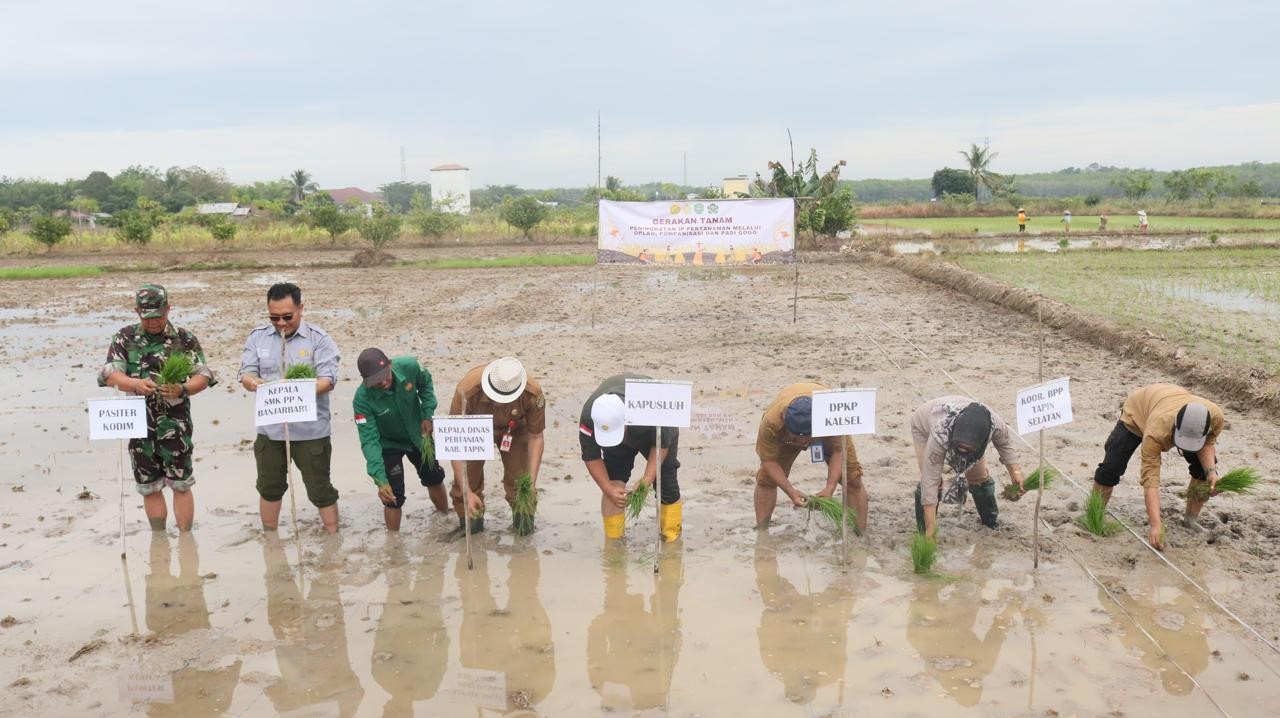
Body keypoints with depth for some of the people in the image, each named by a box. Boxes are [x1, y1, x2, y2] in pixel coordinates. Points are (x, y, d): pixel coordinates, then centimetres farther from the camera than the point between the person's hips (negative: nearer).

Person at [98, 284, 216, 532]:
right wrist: (136, 384, -26)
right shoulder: (124, 338, 4)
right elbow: (110, 374, -6)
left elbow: (203, 376, -4)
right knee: (149, 486, 12)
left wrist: (182, 389, -25)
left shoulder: (185, 339, -1)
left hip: (175, 423, -2)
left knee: (181, 484, 0)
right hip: (139, 424, 3)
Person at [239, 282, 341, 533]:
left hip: (310, 429, -4)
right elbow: (246, 374, 0)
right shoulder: (257, 337, 5)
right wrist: (253, 382, -25)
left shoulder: (318, 338, -6)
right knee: (269, 486, 18)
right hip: (269, 428, 4)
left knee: (320, 488, 5)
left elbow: (328, 379, -13)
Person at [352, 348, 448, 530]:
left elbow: (426, 383, -6)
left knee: (434, 478, 21)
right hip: (388, 444, -4)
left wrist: (428, 414, -15)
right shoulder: (362, 399, -37)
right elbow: (369, 441, -36)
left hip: (418, 435, 4)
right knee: (393, 496, -6)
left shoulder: (409, 366, -32)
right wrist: (380, 480, -44)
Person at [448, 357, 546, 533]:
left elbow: (535, 437, -20)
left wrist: (531, 482, -25)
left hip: (514, 430, 1)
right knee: (467, 474, -5)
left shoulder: (533, 393, -37)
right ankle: (470, 517, 22)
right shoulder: (467, 390, -42)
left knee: (519, 478, -3)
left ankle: (523, 515, 25)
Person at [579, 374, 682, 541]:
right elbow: (591, 457, -23)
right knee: (614, 482, -14)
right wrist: (609, 489, -29)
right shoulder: (588, 417, -38)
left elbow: (661, 445, -27)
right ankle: (613, 540, -3)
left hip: (658, 431, -2)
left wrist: (647, 478, -34)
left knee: (666, 483, -9)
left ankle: (672, 538, 6)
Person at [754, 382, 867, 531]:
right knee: (766, 479, -8)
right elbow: (769, 461, -30)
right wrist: (791, 492, -38)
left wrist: (830, 488, -40)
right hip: (783, 435, 0)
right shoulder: (771, 422, -44)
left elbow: (839, 452, -30)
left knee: (853, 480, -8)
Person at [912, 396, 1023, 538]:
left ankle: (991, 520, 27)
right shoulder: (940, 436, -47)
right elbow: (930, 481, -43)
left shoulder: (993, 424, -38)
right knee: (931, 480, -18)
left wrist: (1015, 471, -14)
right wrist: (931, 529, -43)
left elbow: (1005, 439, -10)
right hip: (925, 425, -3)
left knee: (979, 476, 3)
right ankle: (923, 528, 1)